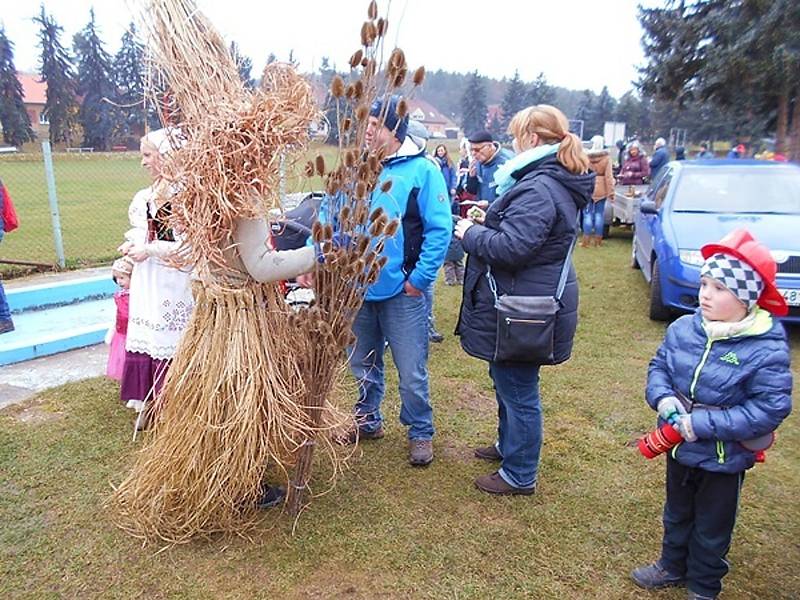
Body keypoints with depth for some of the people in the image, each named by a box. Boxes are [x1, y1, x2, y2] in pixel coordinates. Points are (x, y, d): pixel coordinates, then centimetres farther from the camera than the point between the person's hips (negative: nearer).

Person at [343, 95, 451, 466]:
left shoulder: (422, 171, -9)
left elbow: (440, 229, -10)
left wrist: (420, 278, -14)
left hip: (402, 292, -5)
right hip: (358, 287, 5)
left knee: (411, 372, 5)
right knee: (364, 365, 20)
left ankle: (421, 433, 27)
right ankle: (368, 421, 40)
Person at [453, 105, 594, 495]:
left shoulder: (539, 189, -23)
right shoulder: (558, 183, 13)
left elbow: (511, 247, -30)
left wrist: (471, 233, -13)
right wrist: (489, 221, 9)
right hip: (529, 303, 11)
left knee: (517, 389, 3)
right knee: (508, 381, 25)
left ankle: (519, 475, 19)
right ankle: (509, 445, 44)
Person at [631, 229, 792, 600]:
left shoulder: (766, 348, -24)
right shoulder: (683, 329, -10)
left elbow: (771, 407, -25)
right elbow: (659, 366, 3)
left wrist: (703, 424, -28)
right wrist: (663, 399, -18)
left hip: (724, 457, -4)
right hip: (680, 445, 5)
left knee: (712, 527, 19)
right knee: (677, 512, 27)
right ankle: (672, 565, 51)